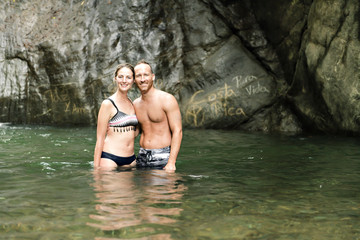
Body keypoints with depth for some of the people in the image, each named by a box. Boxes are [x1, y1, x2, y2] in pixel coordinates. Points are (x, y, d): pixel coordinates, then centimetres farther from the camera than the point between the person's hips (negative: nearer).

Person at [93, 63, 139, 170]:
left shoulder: (133, 104, 11)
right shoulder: (108, 104, -6)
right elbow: (100, 138, -8)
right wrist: (96, 166, -10)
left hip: (130, 160, 6)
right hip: (110, 158, -5)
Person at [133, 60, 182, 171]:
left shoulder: (167, 99, -7)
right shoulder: (135, 104, 9)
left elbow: (177, 131, -11)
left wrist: (171, 162, -18)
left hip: (162, 157, -4)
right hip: (142, 157, 5)